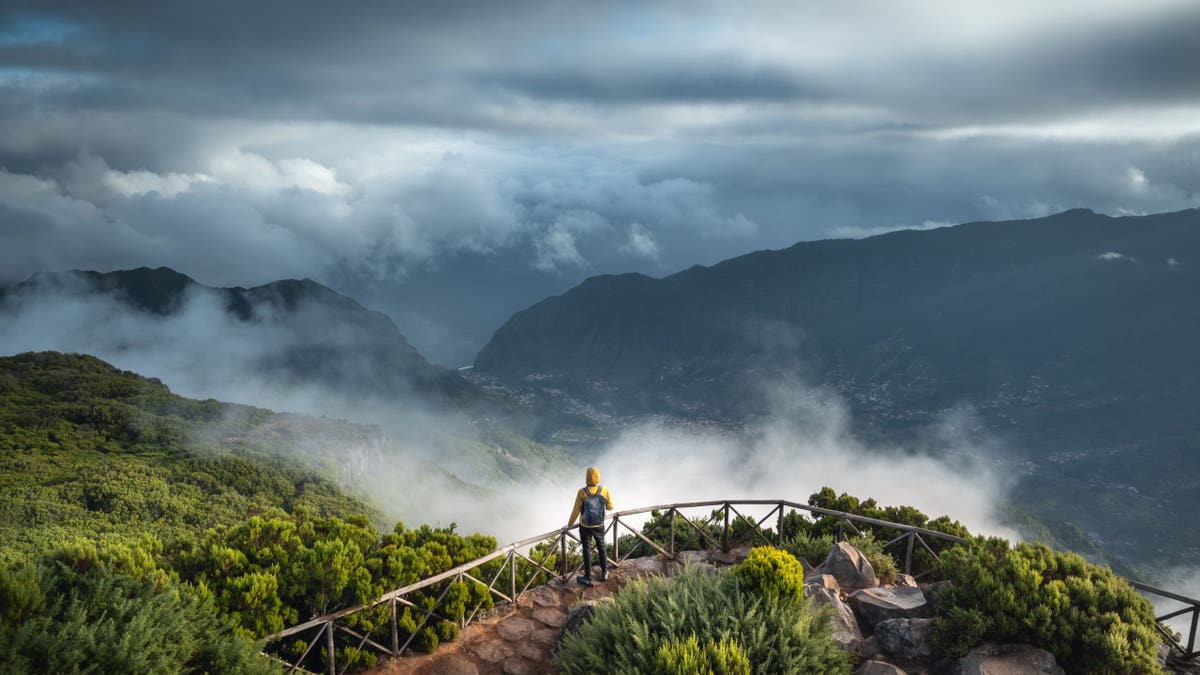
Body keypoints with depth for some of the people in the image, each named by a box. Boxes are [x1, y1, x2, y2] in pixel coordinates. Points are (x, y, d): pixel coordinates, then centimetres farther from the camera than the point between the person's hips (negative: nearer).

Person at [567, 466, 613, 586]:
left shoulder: (582, 492, -23)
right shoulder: (604, 490, -16)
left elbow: (576, 511, -15)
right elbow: (610, 507, -2)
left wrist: (569, 525, 0)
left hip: (585, 527, -2)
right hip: (599, 526, 2)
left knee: (587, 550, 13)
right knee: (601, 547, 24)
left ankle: (588, 578, 23)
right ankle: (604, 573, 37)